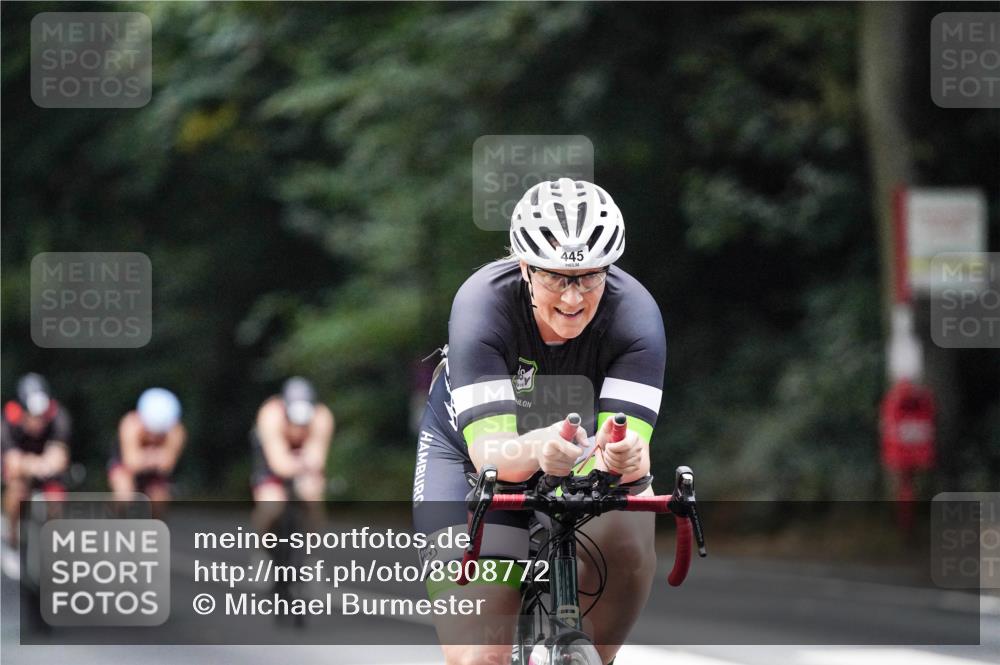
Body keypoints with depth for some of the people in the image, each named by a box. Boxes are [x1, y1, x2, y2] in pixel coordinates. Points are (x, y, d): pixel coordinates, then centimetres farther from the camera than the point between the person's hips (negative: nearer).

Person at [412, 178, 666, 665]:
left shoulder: (634, 315, -28)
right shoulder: (482, 304, -32)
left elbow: (630, 436, -36)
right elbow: (488, 450, -39)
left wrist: (623, 456, -60)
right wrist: (536, 450, -61)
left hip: (582, 461, 2)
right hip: (467, 455, -2)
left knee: (625, 531, -33)